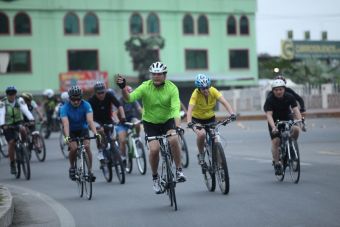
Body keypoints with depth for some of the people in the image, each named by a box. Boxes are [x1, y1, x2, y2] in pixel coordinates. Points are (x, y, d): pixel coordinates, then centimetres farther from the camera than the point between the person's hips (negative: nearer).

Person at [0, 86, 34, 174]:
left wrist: (31, 118, -41)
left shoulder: (19, 100, -10)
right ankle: (12, 164, -1)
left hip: (18, 122, 1)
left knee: (23, 130, -32)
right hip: (8, 125, -1)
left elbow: (25, 110, -24)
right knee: (11, 143, -14)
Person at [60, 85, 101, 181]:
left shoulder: (86, 105, -24)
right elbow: (65, 123, -37)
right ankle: (72, 167, 3)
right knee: (73, 148, -24)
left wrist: (95, 133, -49)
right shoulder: (65, 108, -26)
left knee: (87, 146, -22)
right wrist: (67, 137, -53)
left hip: (83, 129, 1)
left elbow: (90, 120, -35)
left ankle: (90, 170, -10)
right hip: (71, 131, -1)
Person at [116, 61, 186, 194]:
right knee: (154, 149, -18)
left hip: (168, 120, 0)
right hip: (150, 122, 0)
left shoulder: (172, 88, -18)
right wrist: (123, 88, -47)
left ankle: (179, 170, -10)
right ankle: (155, 177, 7)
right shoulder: (145, 87, -17)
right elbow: (129, 98, -28)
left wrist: (177, 126, -42)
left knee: (173, 140, -29)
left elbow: (176, 109, -27)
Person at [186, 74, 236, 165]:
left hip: (210, 118, 3)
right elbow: (190, 109, -37)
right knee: (201, 134, -31)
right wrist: (189, 123, -54)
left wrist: (232, 114, -46)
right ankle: (201, 154, -4)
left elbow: (224, 102, -30)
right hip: (197, 119, -3)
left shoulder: (213, 91, -20)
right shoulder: (195, 94, -26)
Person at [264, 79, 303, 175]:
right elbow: (269, 115, -29)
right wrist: (273, 127, -45)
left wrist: (300, 121, -40)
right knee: (275, 141, -17)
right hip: (274, 121, -2)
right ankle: (276, 164, -6)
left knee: (295, 129, -28)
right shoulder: (270, 100, -21)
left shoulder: (290, 97, -14)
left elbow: (296, 109, -22)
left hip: (287, 118, 2)